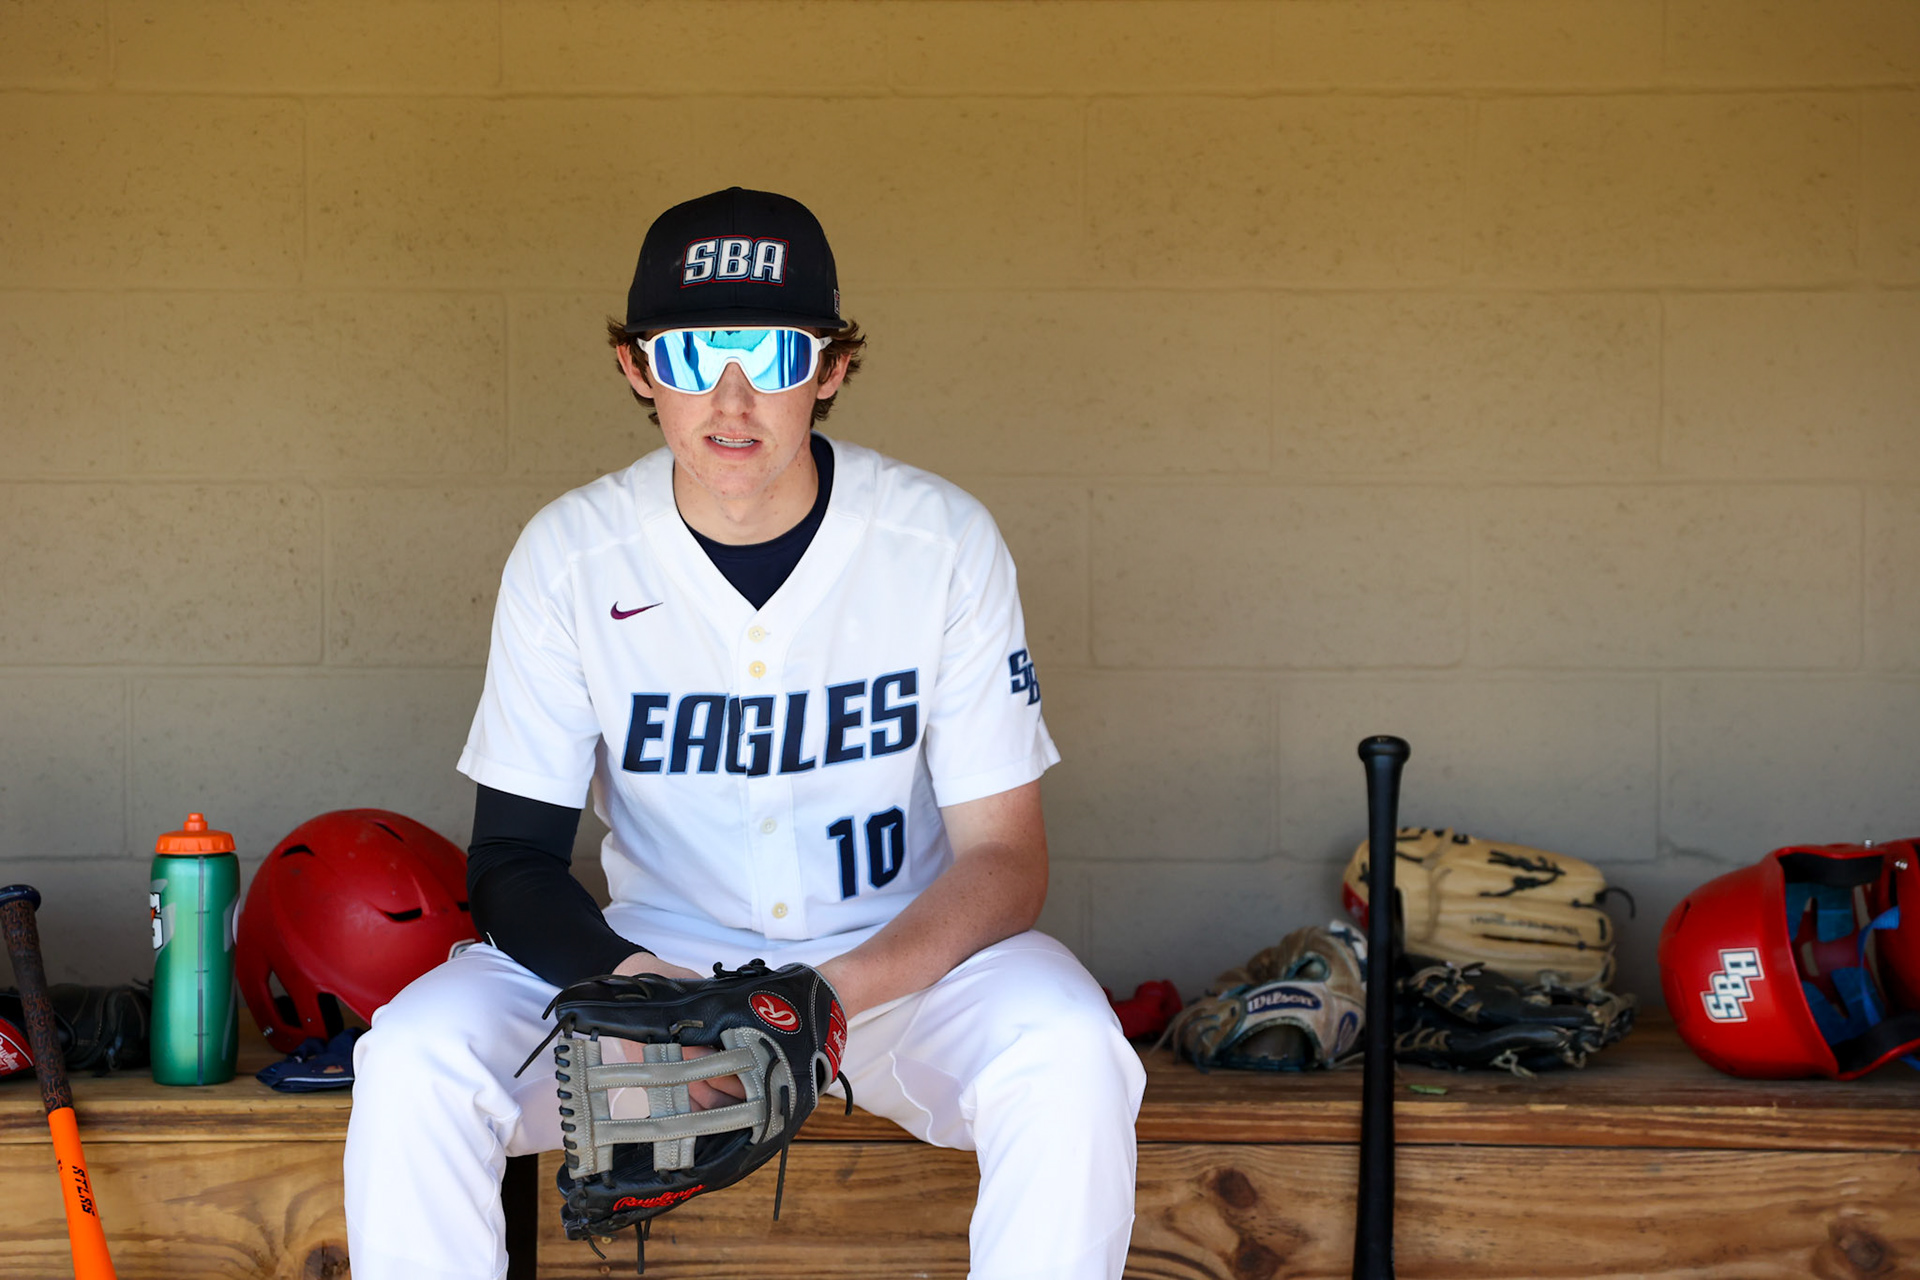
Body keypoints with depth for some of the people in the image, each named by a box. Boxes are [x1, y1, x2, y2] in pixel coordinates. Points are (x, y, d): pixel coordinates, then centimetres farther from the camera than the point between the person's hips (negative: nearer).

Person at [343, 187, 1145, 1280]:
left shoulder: (944, 542, -11)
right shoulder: (569, 555, -8)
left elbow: (1004, 855, -10)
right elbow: (515, 859, -5)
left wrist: (841, 990, -30)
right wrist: (626, 980, -28)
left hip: (903, 955, -1)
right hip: (655, 952, 1)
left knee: (1067, 1055, -33)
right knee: (412, 1059, -25)